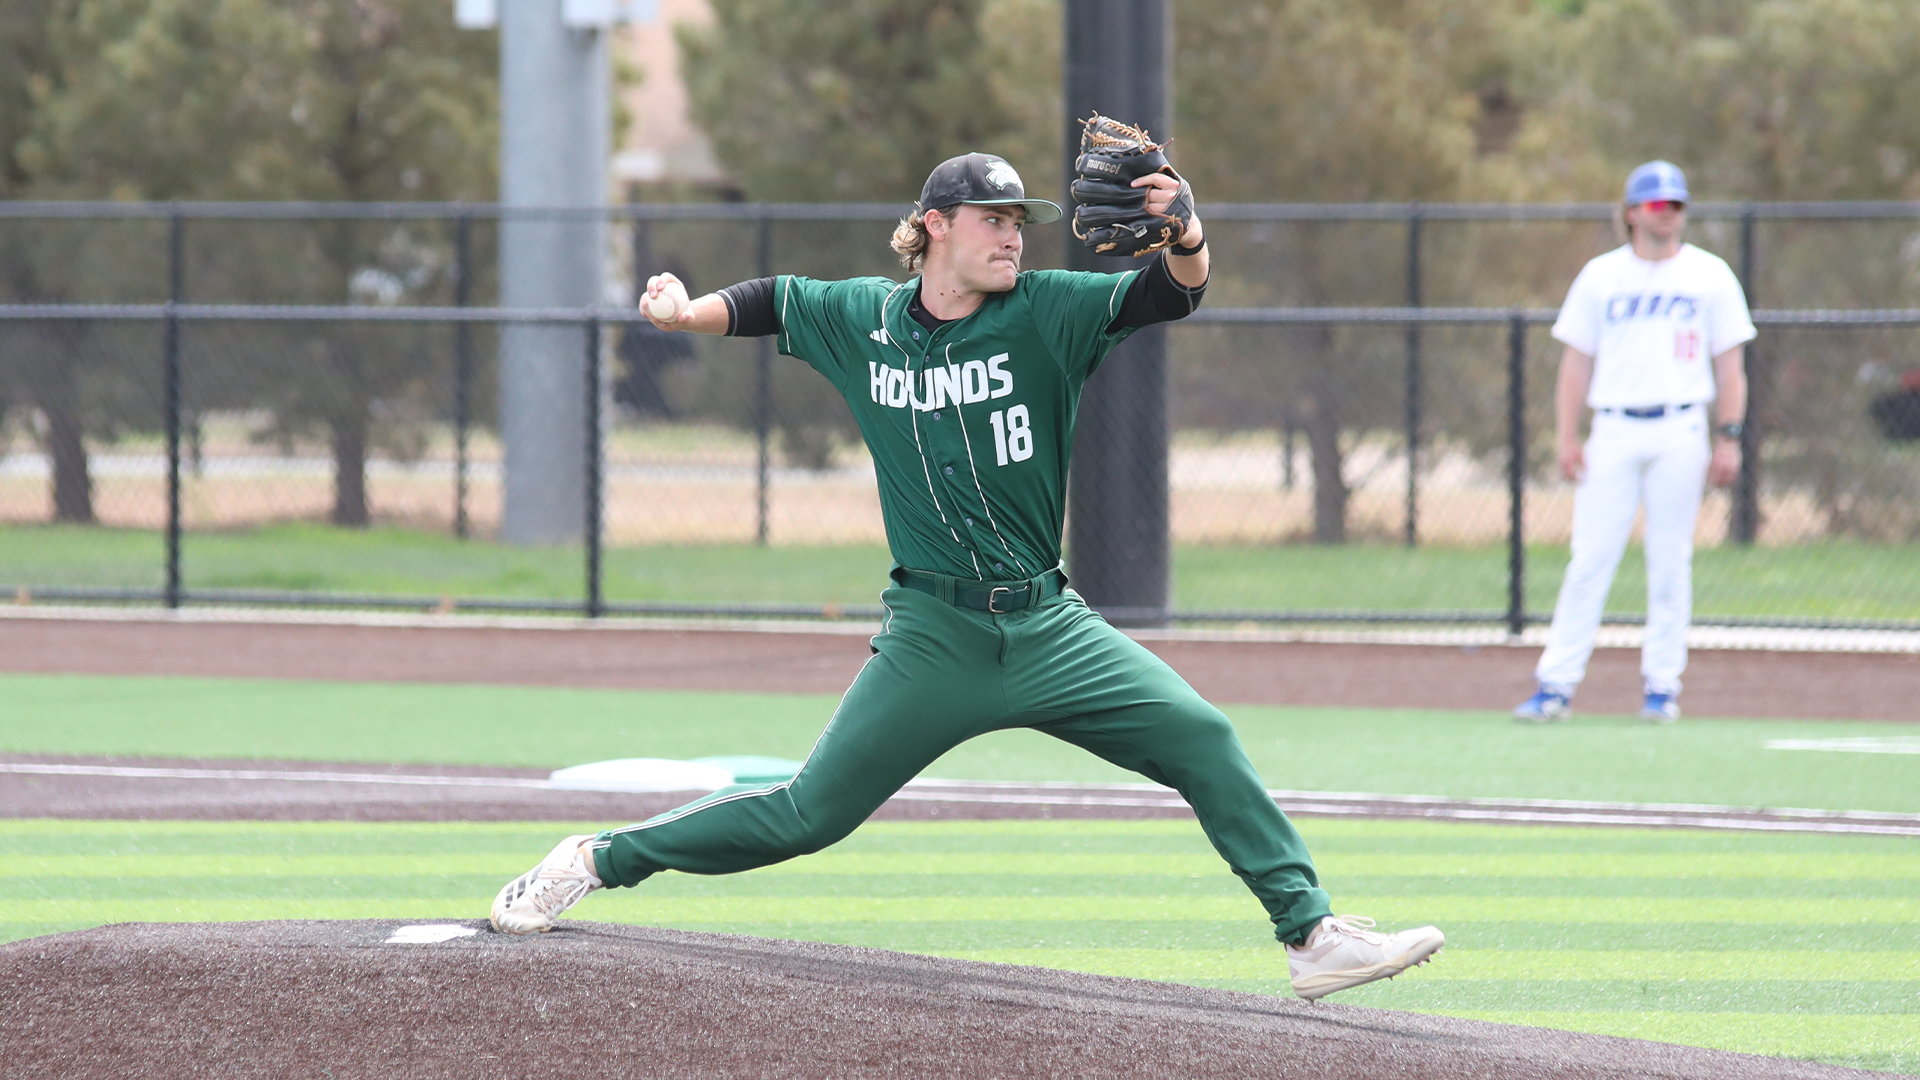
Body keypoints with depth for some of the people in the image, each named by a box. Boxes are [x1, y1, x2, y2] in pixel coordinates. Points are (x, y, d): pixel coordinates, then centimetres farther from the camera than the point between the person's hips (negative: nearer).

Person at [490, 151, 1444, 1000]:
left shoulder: (1045, 313, -3)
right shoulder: (861, 319, 1)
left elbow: (1171, 293, -16)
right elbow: (770, 302, 21)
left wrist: (1184, 236, -35)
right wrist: (685, 314, 8)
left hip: (1048, 626, 1)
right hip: (933, 640, -1)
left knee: (1204, 742, -13)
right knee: (808, 815, 0)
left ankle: (1311, 936, -8)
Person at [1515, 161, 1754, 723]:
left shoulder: (1710, 275, 9)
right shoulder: (1601, 276, 10)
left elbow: (1730, 364, 8)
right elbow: (1576, 361, 10)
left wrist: (1728, 438, -2)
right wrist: (1567, 437, 0)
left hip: (1680, 434, 0)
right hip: (1614, 433, 0)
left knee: (1670, 563, 0)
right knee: (1589, 560, -6)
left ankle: (1662, 685, 7)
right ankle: (1555, 686, -6)